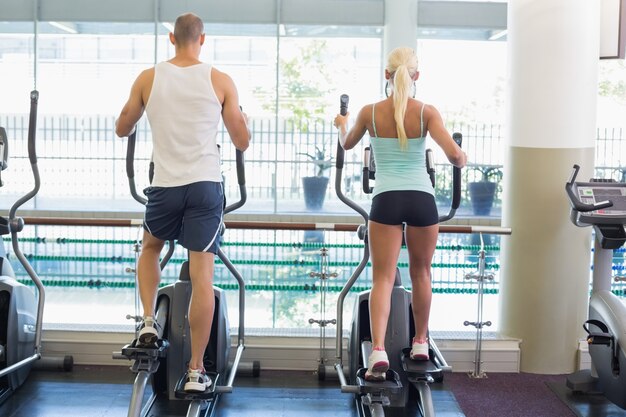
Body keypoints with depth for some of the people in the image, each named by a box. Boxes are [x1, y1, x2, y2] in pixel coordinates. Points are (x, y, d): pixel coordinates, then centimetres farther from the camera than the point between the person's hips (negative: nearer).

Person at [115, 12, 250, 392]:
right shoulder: (221, 81, 0)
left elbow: (122, 129, 15)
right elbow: (242, 142, 5)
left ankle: (149, 322, 14)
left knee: (151, 248, 31)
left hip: (165, 186, 1)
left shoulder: (148, 79, 2)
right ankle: (196, 371, 3)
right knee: (202, 276, 0)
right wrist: (243, 118, 26)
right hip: (206, 186, -1)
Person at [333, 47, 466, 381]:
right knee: (420, 272, 20)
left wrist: (341, 124, 43)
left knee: (383, 278, 1)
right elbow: (455, 156, -11)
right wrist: (463, 159, 13)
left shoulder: (370, 112, 1)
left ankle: (378, 350, -16)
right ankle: (420, 342, 32)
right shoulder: (427, 112, -2)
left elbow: (347, 144, 21)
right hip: (422, 198, 1)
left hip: (386, 200, 0)